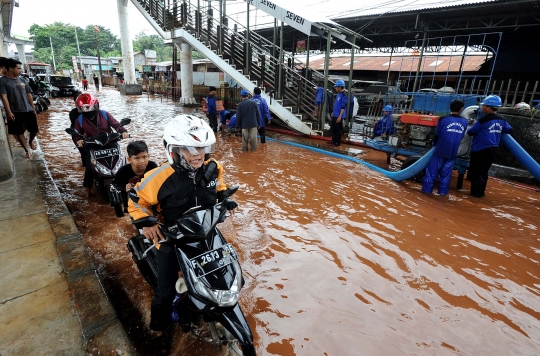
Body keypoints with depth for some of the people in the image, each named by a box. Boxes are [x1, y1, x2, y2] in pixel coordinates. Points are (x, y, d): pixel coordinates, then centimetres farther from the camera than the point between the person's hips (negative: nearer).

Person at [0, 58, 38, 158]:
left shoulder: (22, 81, 8)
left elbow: (29, 95, 13)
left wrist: (33, 109, 12)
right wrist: (9, 112, -19)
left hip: (28, 110, 4)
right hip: (15, 112, -4)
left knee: (34, 130, 9)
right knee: (18, 132, 5)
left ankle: (30, 141, 39)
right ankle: (27, 150, 15)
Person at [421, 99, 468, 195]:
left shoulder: (444, 119, -9)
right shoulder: (464, 122, 3)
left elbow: (437, 135, -2)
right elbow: (461, 136, 12)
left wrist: (435, 144, 16)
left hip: (440, 151, -3)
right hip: (452, 153, 3)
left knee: (432, 170, 6)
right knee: (446, 173, 12)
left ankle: (427, 189, 10)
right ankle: (443, 191, 17)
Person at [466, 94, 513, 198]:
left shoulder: (483, 120, -16)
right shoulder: (502, 120, 6)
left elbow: (470, 132, -11)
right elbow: (509, 130, 19)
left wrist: (475, 125, 8)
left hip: (480, 150, -7)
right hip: (493, 149, 7)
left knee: (476, 172, 2)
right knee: (484, 172, 16)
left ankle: (476, 193, 5)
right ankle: (481, 192, 22)